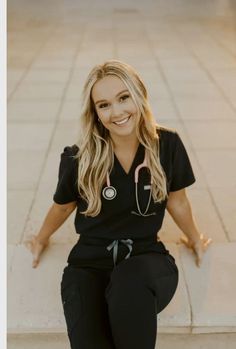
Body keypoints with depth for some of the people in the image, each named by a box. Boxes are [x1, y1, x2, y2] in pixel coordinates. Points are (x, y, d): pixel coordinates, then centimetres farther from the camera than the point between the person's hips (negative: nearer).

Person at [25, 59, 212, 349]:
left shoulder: (167, 144, -7)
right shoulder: (80, 158, -9)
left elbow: (176, 200, 11)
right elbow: (63, 206, 12)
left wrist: (195, 239, 26)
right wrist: (41, 240, 28)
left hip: (146, 254, 1)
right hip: (90, 260, 0)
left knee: (131, 283, -37)